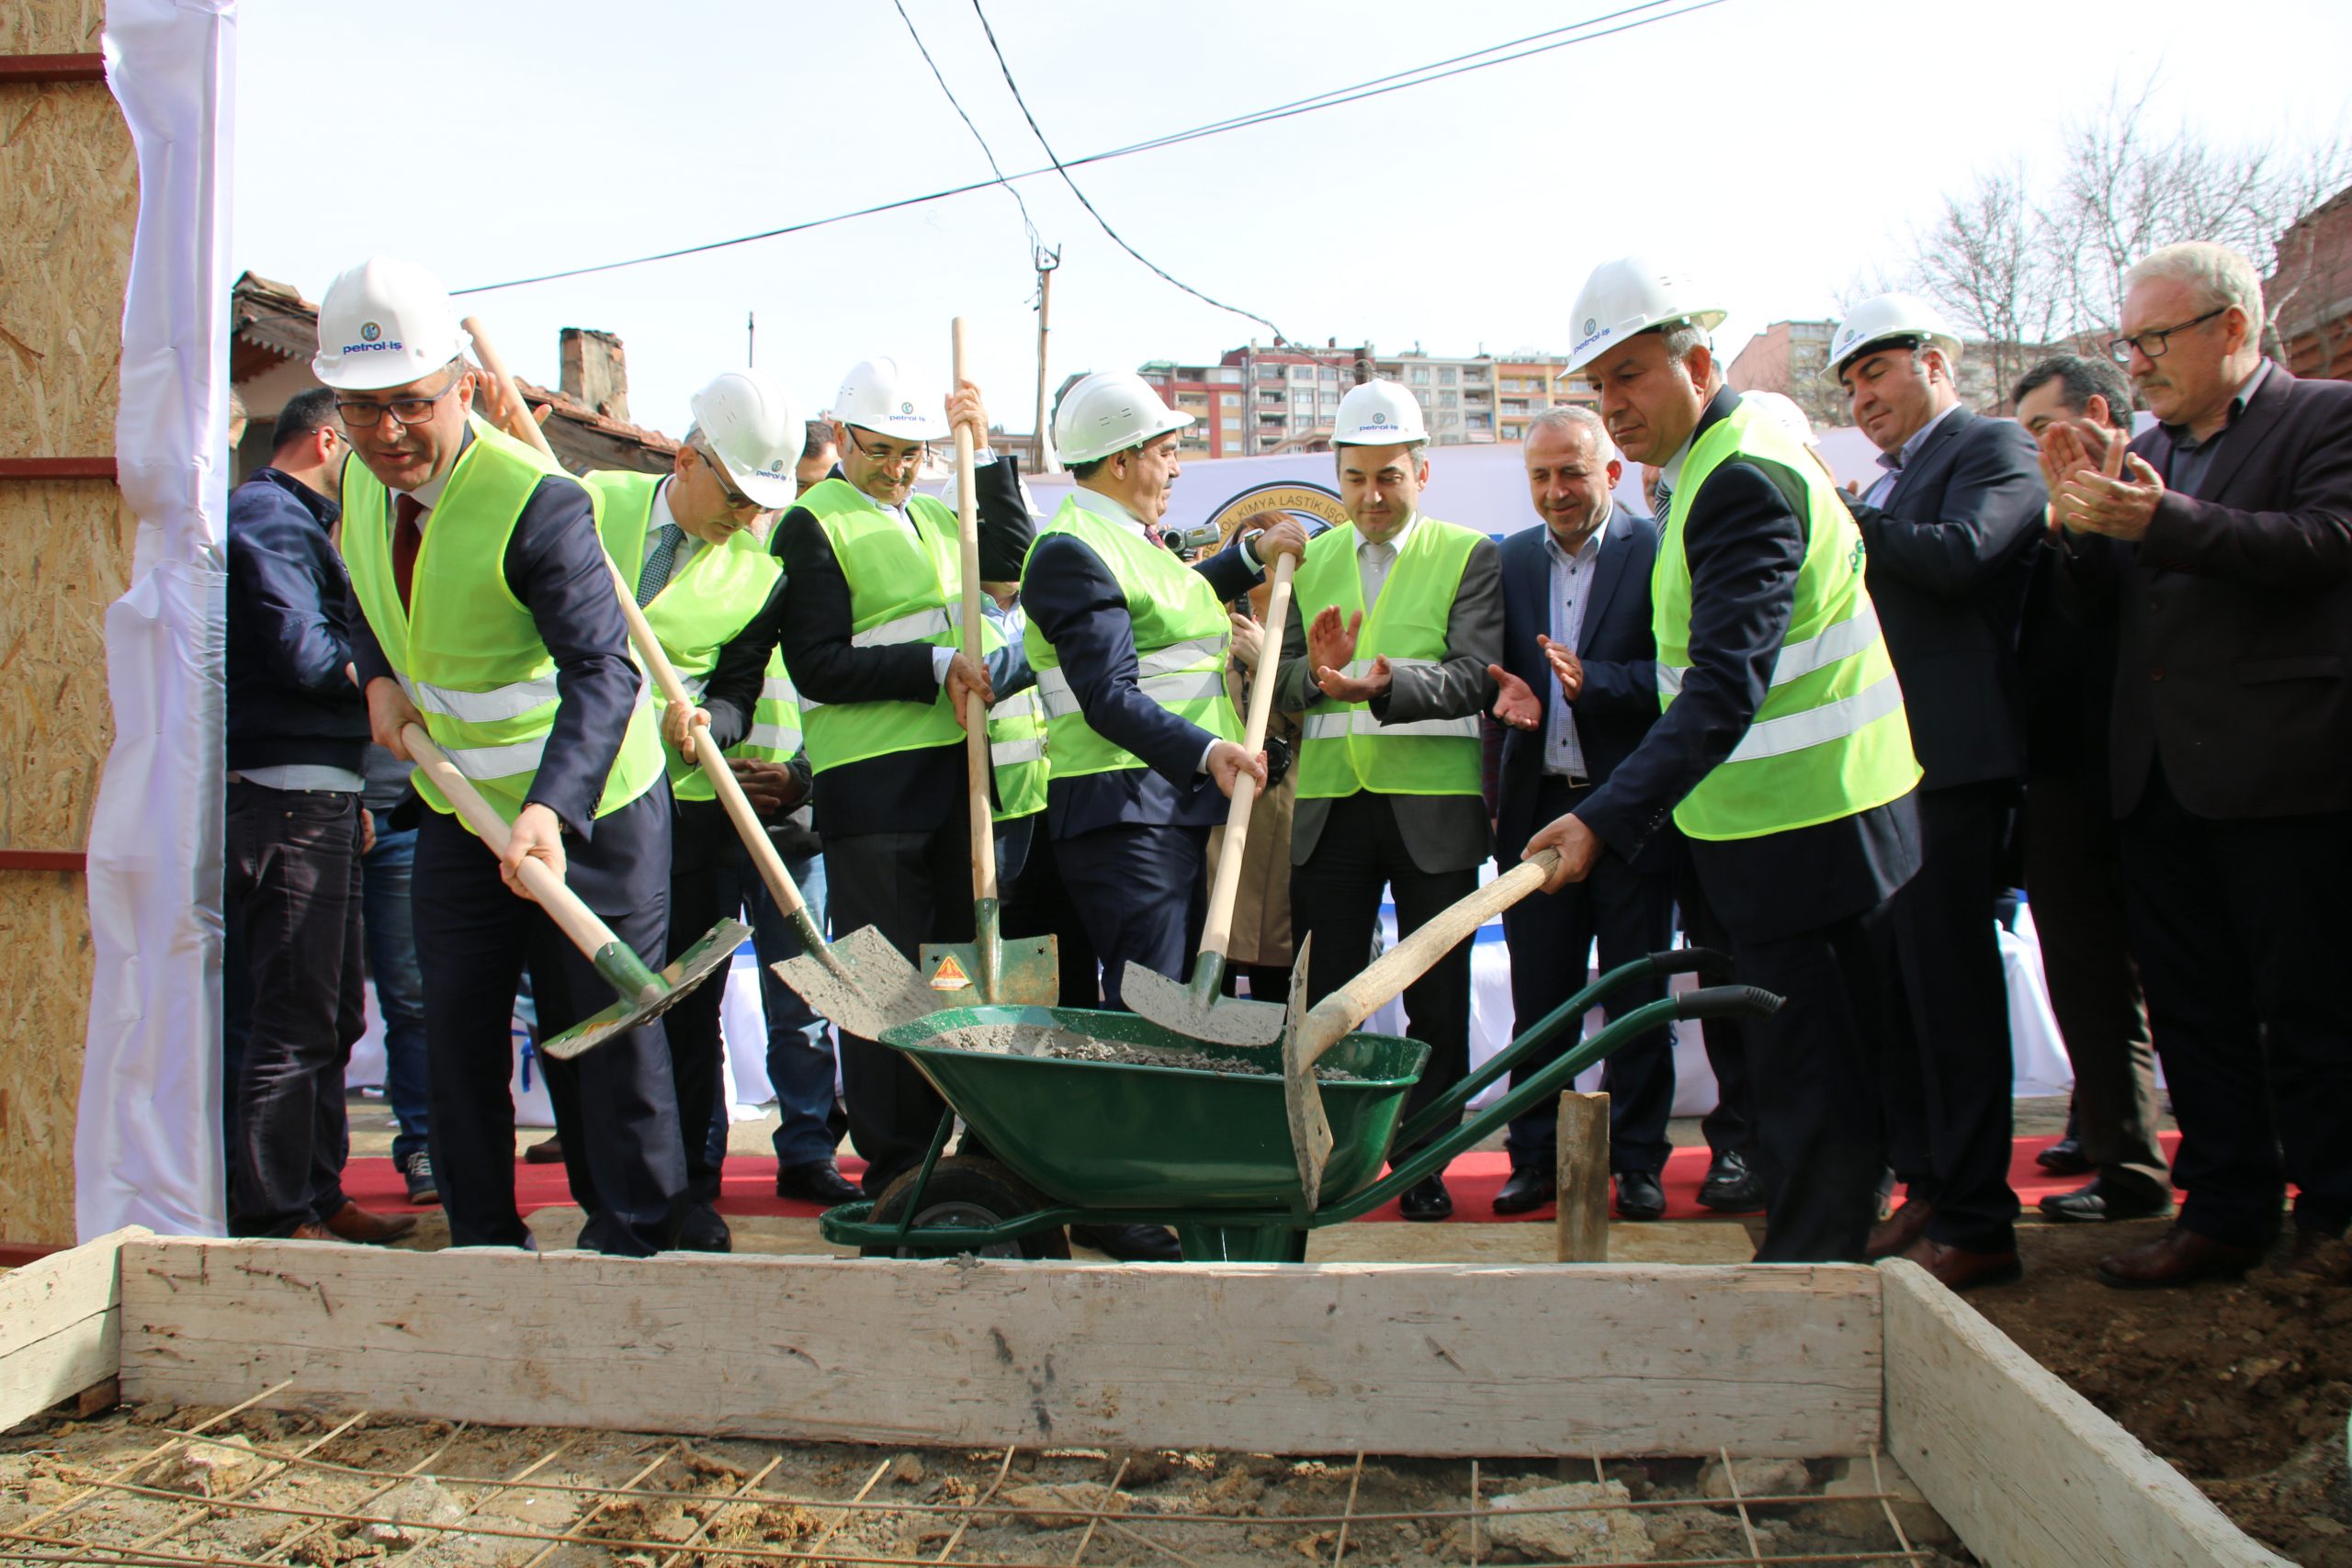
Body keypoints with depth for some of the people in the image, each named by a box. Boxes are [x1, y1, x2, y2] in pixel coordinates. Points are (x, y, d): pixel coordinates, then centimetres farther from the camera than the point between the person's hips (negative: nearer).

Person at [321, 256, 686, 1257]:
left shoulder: (538, 502, -25)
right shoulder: (363, 483, -1)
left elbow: (601, 672, -33)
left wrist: (551, 810, -46)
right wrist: (379, 676, 1)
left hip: (591, 807, -7)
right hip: (460, 808, 7)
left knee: (610, 1020, 0)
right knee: (457, 1023, 10)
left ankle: (634, 1239, 14)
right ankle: (483, 1237, 24)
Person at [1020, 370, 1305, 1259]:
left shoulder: (1135, 543, 19)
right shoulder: (1072, 551, -12)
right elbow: (1111, 699, -22)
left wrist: (1254, 555, 42)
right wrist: (1205, 749, -34)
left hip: (1176, 800, 10)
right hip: (1122, 809, -10)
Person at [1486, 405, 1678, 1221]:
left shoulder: (1659, 552, -4)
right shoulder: (1511, 559, 10)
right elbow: (1495, 672, 10)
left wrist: (1593, 683, -25)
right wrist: (1510, 692, -12)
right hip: (1537, 808, 4)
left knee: (1637, 998, 6)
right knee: (1537, 998, 9)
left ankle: (1638, 1159, 18)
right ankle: (1536, 1155, 21)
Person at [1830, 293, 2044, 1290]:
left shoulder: (1994, 449, -3)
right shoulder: (1886, 485, 23)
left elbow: (1959, 553, -21)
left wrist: (1839, 522, -11)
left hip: (1951, 762, -9)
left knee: (1949, 983, -6)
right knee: (1899, 982, 11)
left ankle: (1976, 1222, 2)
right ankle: (1928, 1188, 22)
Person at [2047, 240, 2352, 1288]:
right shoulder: (2147, 452, 16)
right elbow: (2105, 593, 12)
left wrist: (2161, 520, -24)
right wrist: (2085, 517, -6)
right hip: (2160, 774, 6)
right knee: (2191, 1009, 10)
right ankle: (2225, 1211, 20)